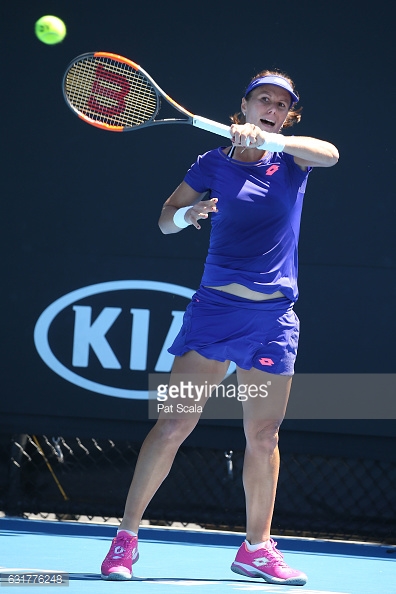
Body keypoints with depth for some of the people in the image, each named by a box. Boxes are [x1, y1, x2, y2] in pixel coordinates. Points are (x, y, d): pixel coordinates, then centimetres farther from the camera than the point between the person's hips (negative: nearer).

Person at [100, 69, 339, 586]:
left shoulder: (293, 157, 5)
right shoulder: (214, 163, 3)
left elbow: (330, 153, -18)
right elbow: (166, 219, 11)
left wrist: (270, 138, -33)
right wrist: (186, 215, -12)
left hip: (275, 315, 2)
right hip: (216, 308, -2)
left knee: (264, 436, 5)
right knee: (174, 425, -9)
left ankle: (257, 547, 17)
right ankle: (127, 537, -3)